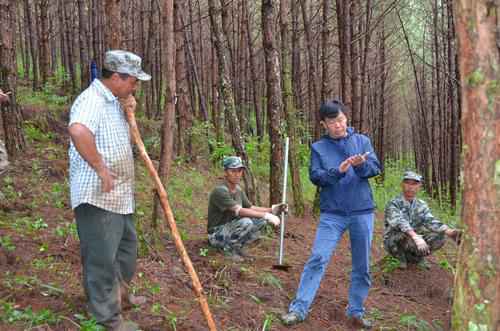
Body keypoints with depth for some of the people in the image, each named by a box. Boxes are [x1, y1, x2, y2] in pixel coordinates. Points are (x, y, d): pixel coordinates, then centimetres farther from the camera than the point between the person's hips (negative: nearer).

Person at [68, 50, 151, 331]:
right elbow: (78, 131, -41)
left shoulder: (114, 100, 12)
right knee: (102, 258, 2)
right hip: (98, 196, -10)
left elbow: (122, 136, 24)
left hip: (120, 195, 10)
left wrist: (129, 113, 4)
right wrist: (101, 168, -32)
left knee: (127, 245, 25)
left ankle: (119, 292, 45)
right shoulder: (92, 100, -20)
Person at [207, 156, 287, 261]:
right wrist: (266, 215, -36)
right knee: (246, 222, -32)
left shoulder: (238, 190, 8)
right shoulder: (220, 191, -22)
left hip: (231, 229, 8)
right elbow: (239, 211, -31)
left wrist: (272, 210, -8)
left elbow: (251, 208, 9)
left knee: (261, 220, -5)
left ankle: (237, 246, 5)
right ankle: (229, 248, -9)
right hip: (217, 234, -8)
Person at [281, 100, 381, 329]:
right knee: (318, 259, -11)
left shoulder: (362, 141, 8)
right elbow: (315, 176, -6)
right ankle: (298, 309, -7)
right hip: (332, 213, -1)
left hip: (362, 211, 2)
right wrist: (338, 171, -23)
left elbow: (376, 168, -1)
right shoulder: (318, 147, 5)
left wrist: (362, 164, -22)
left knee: (362, 266, 7)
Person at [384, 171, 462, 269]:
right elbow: (400, 223, -35)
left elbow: (431, 222, -13)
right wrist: (416, 237, -53)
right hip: (393, 243, -5)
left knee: (441, 236, -12)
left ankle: (416, 257, 5)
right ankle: (402, 257, -7)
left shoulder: (421, 205, 3)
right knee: (407, 236, -37)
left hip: (413, 242, 5)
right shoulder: (393, 204, -17)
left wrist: (450, 232, -32)